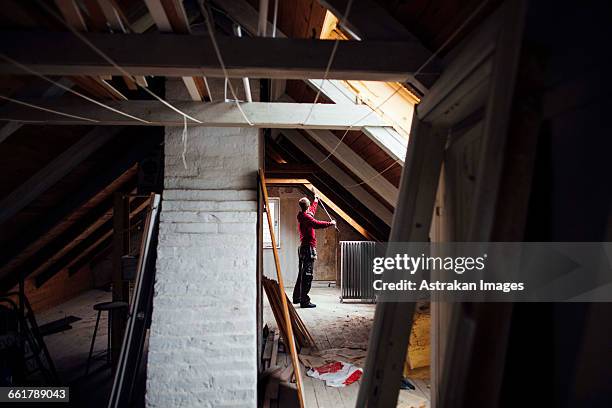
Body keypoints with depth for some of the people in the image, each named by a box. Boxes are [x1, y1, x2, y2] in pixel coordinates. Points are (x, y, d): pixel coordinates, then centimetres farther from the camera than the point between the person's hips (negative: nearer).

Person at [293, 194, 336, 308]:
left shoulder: (302, 216, 15)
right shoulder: (305, 217, -15)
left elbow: (312, 211, 37)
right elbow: (317, 224, -30)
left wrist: (316, 200, 49)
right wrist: (331, 223, -18)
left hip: (303, 248, 11)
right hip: (308, 248, -11)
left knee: (302, 273, 18)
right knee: (307, 275, -9)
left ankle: (297, 297, 27)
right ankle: (304, 301, -8)